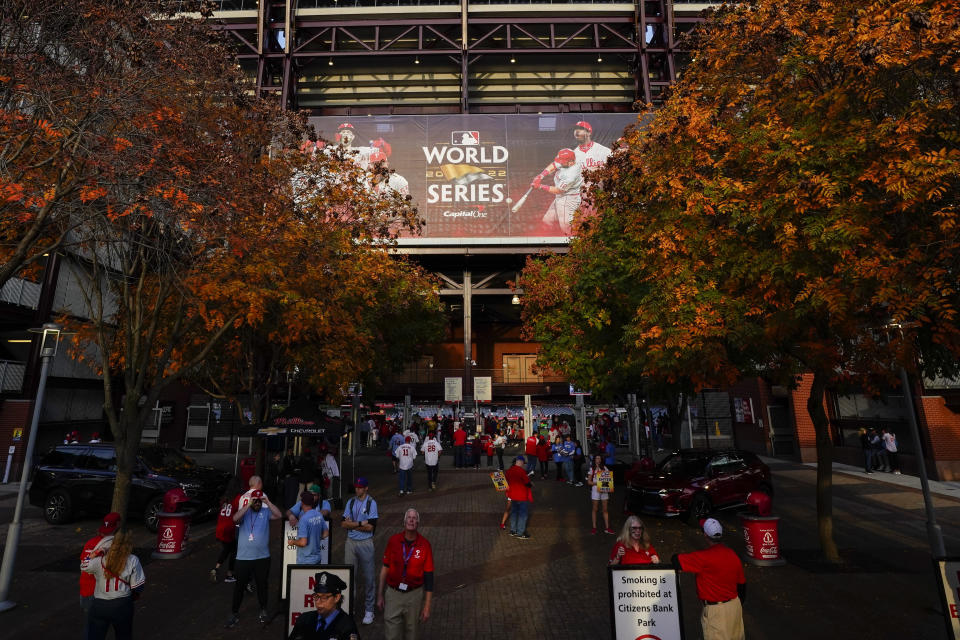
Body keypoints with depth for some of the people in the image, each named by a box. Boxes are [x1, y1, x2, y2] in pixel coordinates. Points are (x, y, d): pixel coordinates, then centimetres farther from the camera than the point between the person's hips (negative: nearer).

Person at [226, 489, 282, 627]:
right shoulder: (244, 511, 0)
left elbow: (279, 515, -17)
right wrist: (248, 504, -24)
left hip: (262, 557, 1)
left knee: (262, 585, 13)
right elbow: (235, 518, -21)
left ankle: (263, 610, 30)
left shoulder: (266, 512, -1)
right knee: (239, 586, 8)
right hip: (243, 558, 0)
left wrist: (268, 502, -20)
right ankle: (234, 613, 24)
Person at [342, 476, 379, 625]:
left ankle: (369, 610, 13)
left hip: (365, 544, -3)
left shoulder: (371, 503, -5)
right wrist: (361, 523, -10)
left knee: (369, 577, 1)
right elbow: (343, 524, -1)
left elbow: (370, 527, -13)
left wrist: (352, 524, -9)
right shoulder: (350, 502, 7)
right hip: (350, 542, 4)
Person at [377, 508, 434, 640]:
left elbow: (429, 576, -6)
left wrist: (427, 606, -6)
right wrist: (380, 594, 8)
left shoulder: (425, 544, -9)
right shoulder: (393, 540, -4)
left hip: (414, 595, -1)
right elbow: (385, 567, 5)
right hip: (393, 593, 1)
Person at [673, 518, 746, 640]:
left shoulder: (704, 557, -24)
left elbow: (676, 560, -24)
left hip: (716, 610, -7)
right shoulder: (733, 555, -2)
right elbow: (742, 584, 8)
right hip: (735, 606, 7)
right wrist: (739, 606, 22)